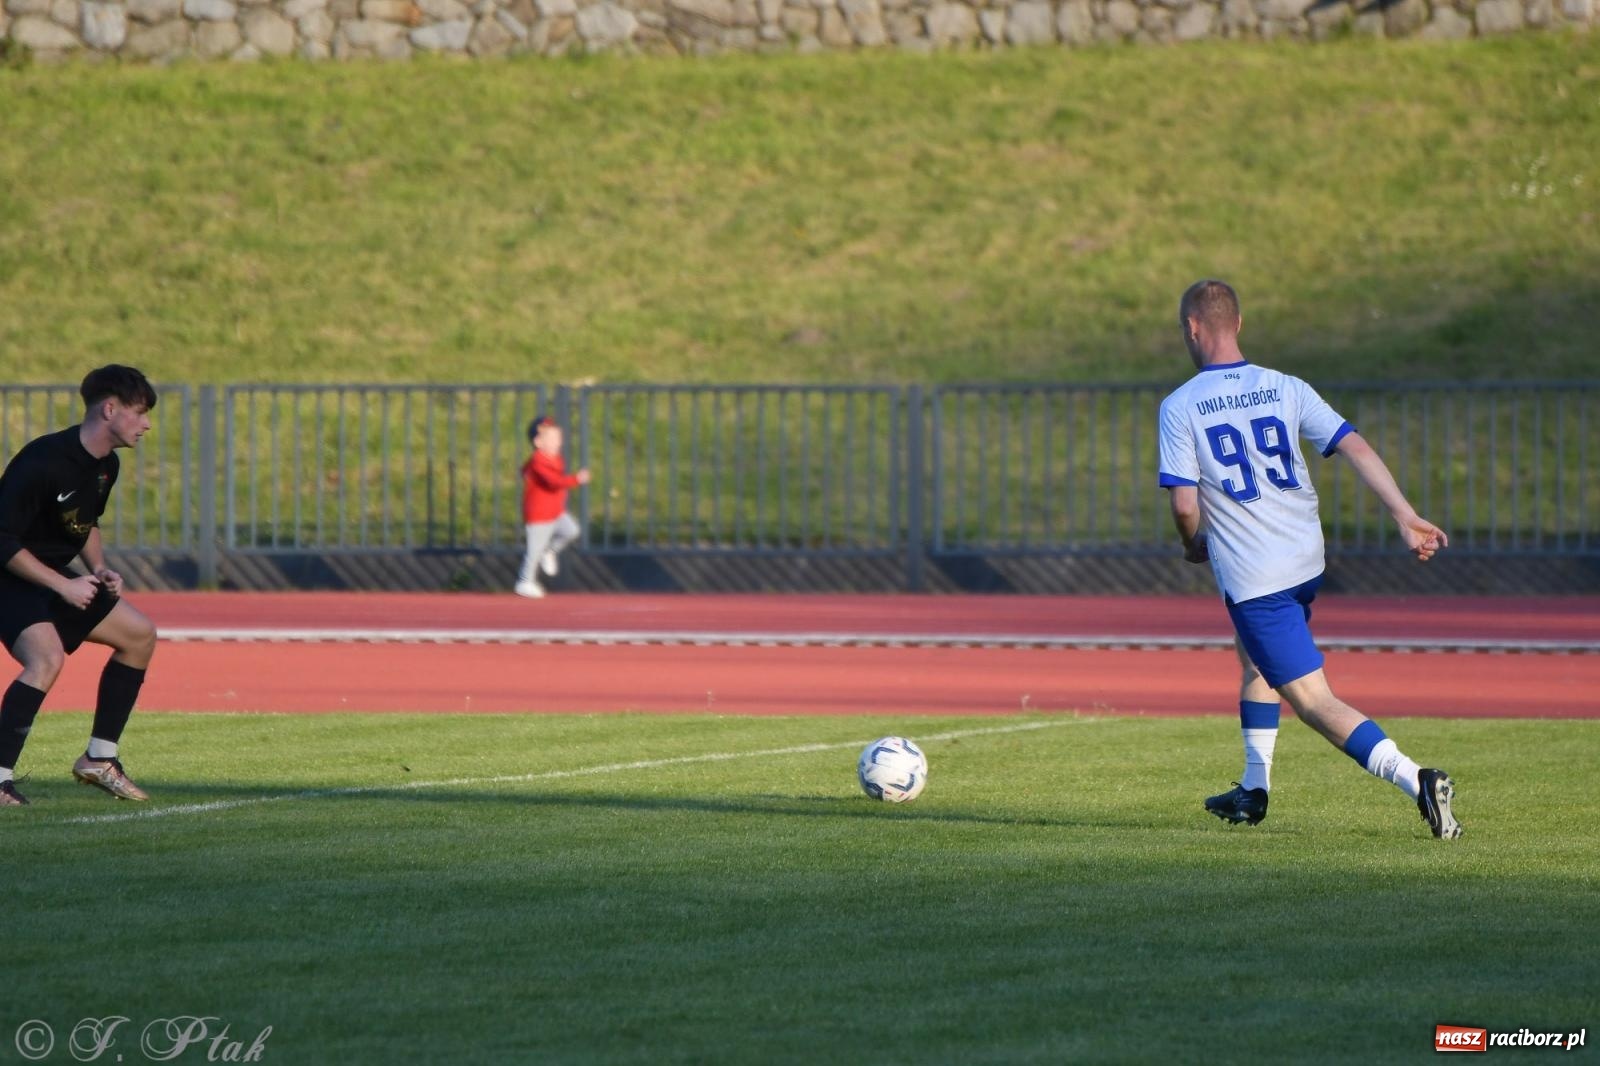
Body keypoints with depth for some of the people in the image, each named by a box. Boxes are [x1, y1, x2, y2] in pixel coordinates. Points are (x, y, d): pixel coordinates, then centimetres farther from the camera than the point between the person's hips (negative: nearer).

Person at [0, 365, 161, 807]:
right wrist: (64, 586, -24)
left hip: (52, 580, 10)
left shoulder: (105, 466, 3)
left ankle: (99, 759, 16)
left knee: (139, 634, 10)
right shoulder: (43, 461, -26)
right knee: (48, 657, -33)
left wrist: (100, 570, 3)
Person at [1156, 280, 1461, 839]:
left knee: (1314, 701, -8)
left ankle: (1415, 779, -26)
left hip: (1252, 577, -6)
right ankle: (1253, 790, 37)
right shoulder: (1286, 389, 4)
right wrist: (1407, 516, -10)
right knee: (1255, 656, 33)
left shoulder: (1180, 407, -7)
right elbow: (1355, 447, -6)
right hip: (1306, 562, 6)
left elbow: (1184, 504, -12)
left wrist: (1195, 544, 10)